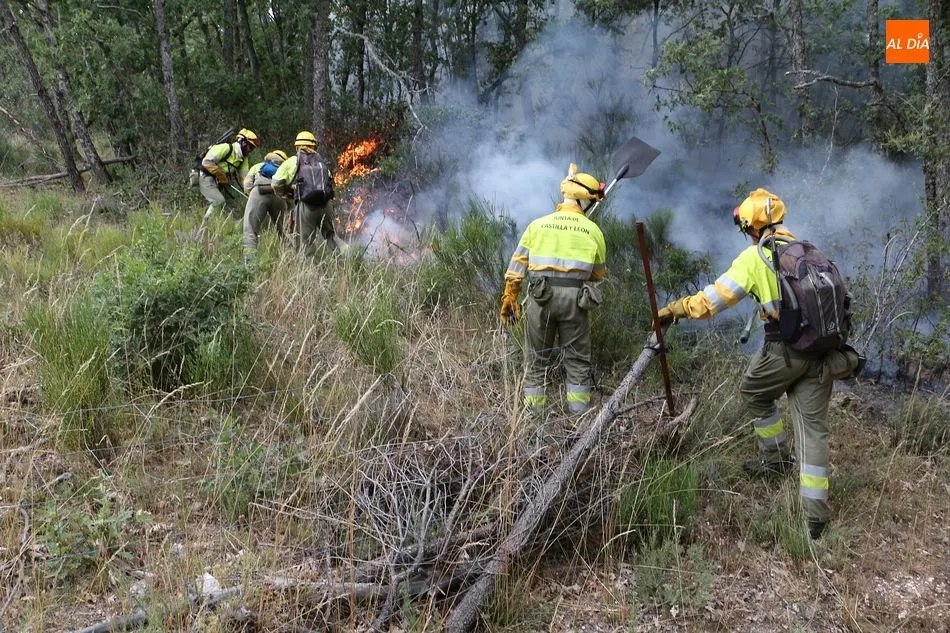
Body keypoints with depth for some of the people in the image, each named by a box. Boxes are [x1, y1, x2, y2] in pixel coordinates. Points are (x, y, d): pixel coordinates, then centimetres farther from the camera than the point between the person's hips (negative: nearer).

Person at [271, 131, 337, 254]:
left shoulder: (292, 162, 8)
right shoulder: (321, 160, 17)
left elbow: (276, 184, 5)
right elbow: (330, 181, 13)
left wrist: (285, 193, 23)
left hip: (305, 206, -3)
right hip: (324, 204, 3)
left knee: (304, 243, 2)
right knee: (331, 236, 18)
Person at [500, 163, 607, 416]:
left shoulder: (538, 224, 8)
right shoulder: (593, 230, 6)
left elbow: (517, 264, 5)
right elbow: (599, 272, 14)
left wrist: (509, 297, 10)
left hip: (541, 295, 1)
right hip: (575, 298, -1)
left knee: (537, 359, 11)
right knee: (578, 360, 10)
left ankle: (533, 413, 15)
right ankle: (579, 412, 12)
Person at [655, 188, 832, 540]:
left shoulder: (755, 256, -3)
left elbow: (715, 297, -5)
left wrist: (675, 310, 6)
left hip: (784, 349, -5)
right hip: (821, 349, 5)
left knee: (753, 393, 25)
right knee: (813, 426, 6)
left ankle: (776, 459, 32)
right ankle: (816, 514, 7)